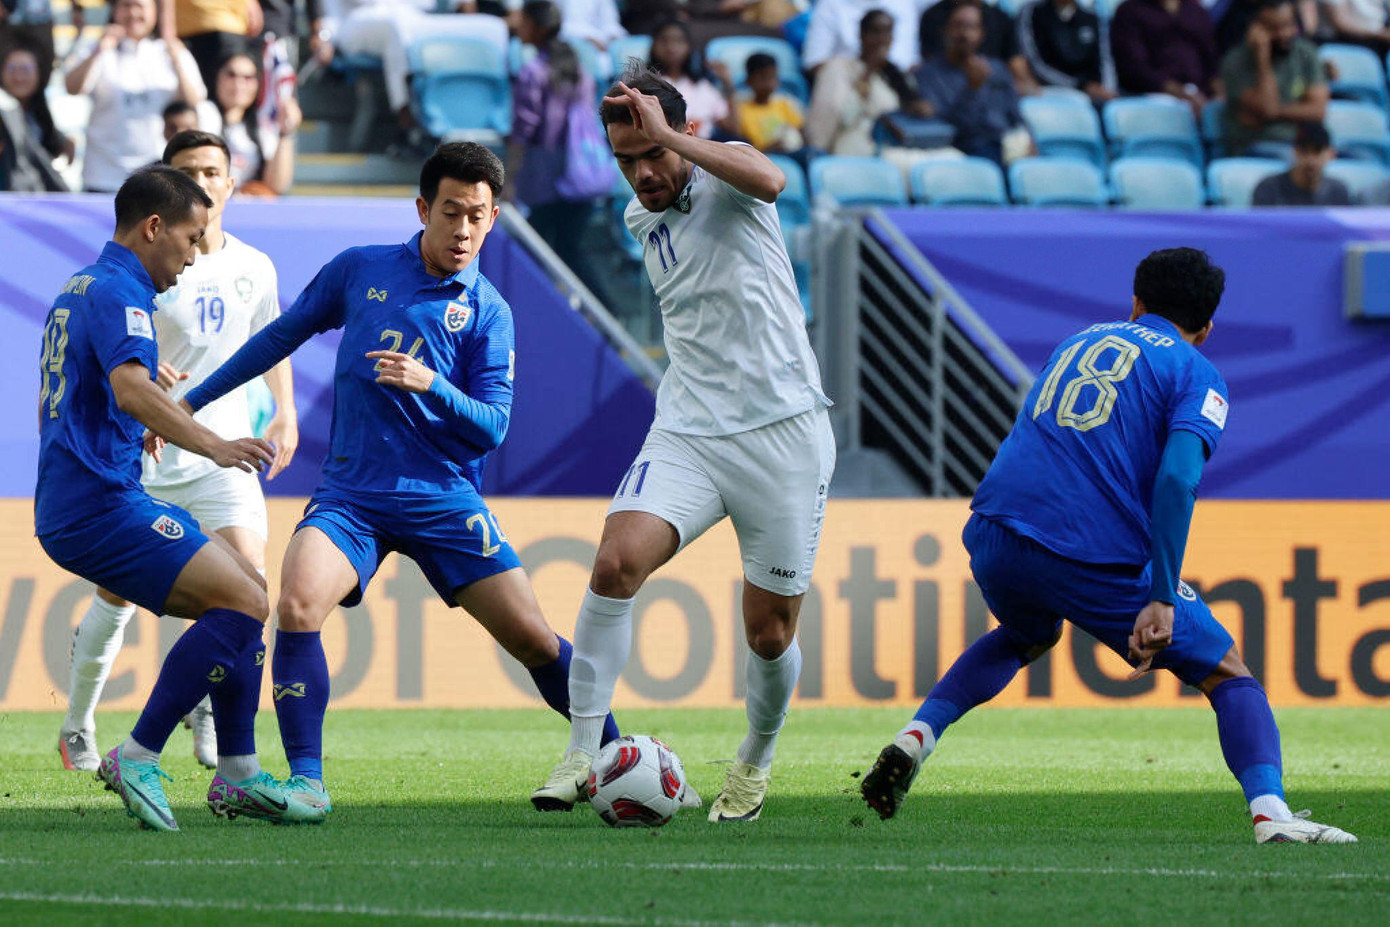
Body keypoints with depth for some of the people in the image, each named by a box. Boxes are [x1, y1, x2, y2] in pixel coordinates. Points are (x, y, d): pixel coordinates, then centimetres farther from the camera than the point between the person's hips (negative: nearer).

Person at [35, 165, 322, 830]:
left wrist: (142, 433, 49)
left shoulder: (78, 289, 22)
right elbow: (130, 389, -31)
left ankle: (238, 775, 12)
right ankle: (137, 760, -17)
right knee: (243, 602, -18)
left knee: (247, 593, 14)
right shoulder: (116, 292, -11)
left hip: (70, 505, 11)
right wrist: (211, 445, -41)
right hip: (101, 504, -11)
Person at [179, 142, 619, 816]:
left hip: (445, 500, 0)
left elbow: (491, 428, -3)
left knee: (533, 639, -5)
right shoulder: (359, 271, 6)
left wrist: (429, 384, -22)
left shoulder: (487, 312, 2)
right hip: (350, 495, 0)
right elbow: (281, 336, 18)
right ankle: (306, 780, -18)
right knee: (297, 605, -26)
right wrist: (191, 402, 19)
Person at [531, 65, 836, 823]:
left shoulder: (724, 171, -5)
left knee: (770, 632, 3)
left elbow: (768, 179, -31)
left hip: (784, 432, -4)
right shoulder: (639, 220, 12)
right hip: (687, 434, 4)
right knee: (617, 561, -24)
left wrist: (666, 136, -30)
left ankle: (754, 766, 31)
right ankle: (583, 750, -18)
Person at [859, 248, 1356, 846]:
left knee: (1026, 637, 38)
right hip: (1096, 556, -5)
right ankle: (1269, 811, -14)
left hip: (994, 534, 5)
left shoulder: (1078, 342, 26)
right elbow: (1176, 478, -11)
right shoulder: (1196, 375, 6)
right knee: (1227, 673, 8)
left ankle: (916, 736, 20)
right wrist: (1162, 602, -14)